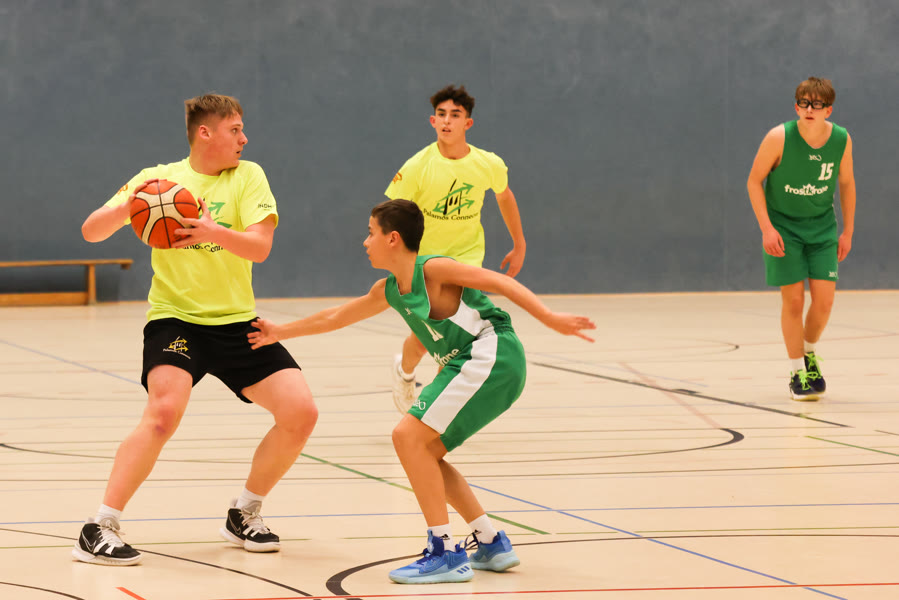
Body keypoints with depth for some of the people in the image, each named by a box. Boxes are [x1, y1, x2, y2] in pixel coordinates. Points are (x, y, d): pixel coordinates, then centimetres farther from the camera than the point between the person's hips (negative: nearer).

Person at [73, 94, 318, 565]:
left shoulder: (247, 176, 2)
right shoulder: (159, 178, 0)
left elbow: (260, 246, -12)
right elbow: (91, 231, -6)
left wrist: (215, 233, -32)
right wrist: (126, 205, -26)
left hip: (237, 322, 3)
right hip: (175, 318, -3)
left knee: (300, 412, -8)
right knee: (165, 410, -29)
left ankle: (244, 513, 14)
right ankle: (99, 529, -21)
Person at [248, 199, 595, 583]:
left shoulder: (432, 269, -9)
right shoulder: (389, 291, 17)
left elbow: (500, 282, -15)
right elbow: (337, 317, 33)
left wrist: (550, 318, -26)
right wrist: (280, 333, 42)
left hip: (492, 358, -10)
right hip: (465, 366, 10)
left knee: (409, 436, -15)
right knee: (422, 451, 14)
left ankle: (445, 554, -15)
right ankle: (491, 545, 18)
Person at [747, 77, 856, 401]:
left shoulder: (841, 140, -10)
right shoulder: (779, 138, -19)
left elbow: (846, 183, 7)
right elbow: (754, 181, -10)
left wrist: (848, 231, 8)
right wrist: (767, 228, -17)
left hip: (822, 225, 2)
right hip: (783, 225, -2)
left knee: (824, 299, -5)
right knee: (793, 299, -5)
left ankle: (809, 353, 25)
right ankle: (797, 372, 10)